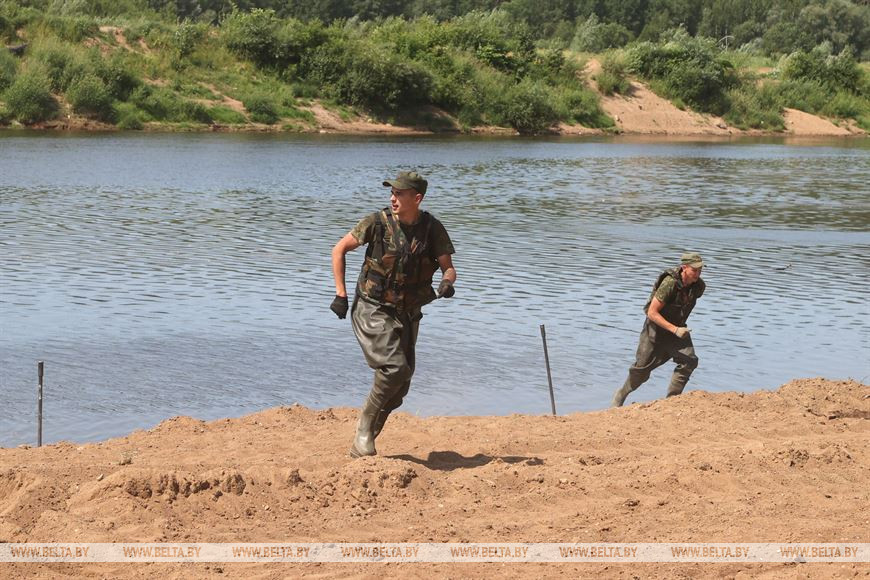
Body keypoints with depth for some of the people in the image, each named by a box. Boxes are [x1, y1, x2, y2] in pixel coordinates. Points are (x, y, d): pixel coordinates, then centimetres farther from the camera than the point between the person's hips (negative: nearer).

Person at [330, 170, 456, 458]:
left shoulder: (433, 229, -4)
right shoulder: (378, 222, -11)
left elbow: (447, 266, 0)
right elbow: (339, 250, -2)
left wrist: (447, 282, -25)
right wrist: (341, 294, -7)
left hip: (408, 315, 5)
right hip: (373, 311, -5)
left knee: (399, 387, 8)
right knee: (395, 368, -24)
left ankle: (362, 444, 23)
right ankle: (364, 426, -5)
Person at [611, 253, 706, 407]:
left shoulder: (699, 286, -9)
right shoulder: (670, 283, -30)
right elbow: (652, 313, -28)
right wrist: (675, 329, -34)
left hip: (678, 329, 5)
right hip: (656, 329, -5)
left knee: (689, 360, -19)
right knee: (642, 368, 6)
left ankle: (671, 398, -9)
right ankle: (621, 395, 32)